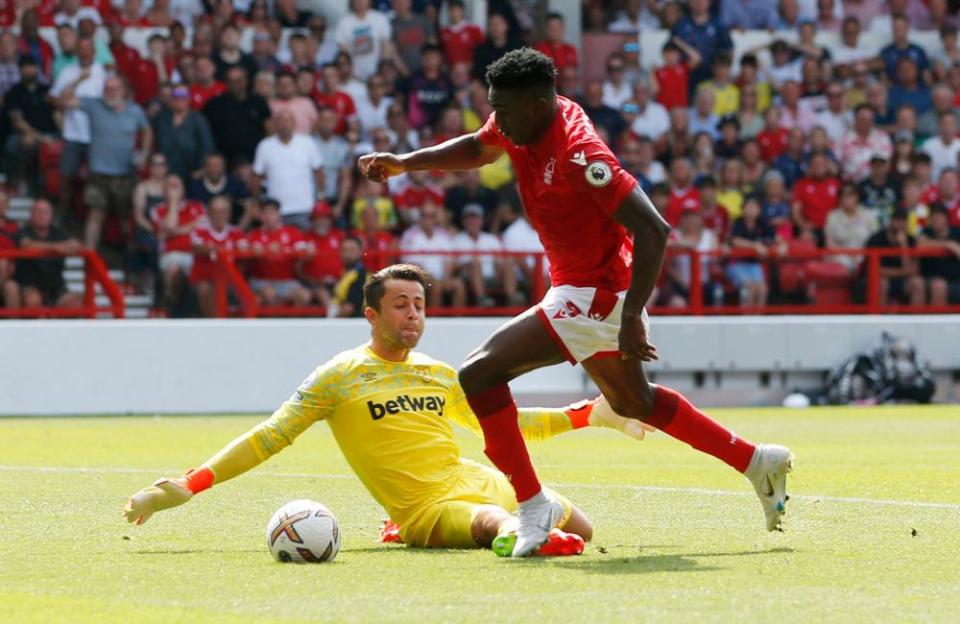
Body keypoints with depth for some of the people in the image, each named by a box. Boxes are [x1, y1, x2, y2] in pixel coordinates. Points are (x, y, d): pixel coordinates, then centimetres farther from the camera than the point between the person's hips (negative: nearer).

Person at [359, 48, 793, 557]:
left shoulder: (577, 152, -29)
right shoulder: (519, 123, -3)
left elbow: (653, 230, -31)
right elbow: (478, 148, 22)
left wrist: (632, 318, -33)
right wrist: (405, 162, 7)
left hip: (594, 295, -10)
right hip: (589, 290, 10)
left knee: (478, 373, -17)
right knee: (633, 403, 27)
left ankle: (533, 505, -11)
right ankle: (756, 461, 36)